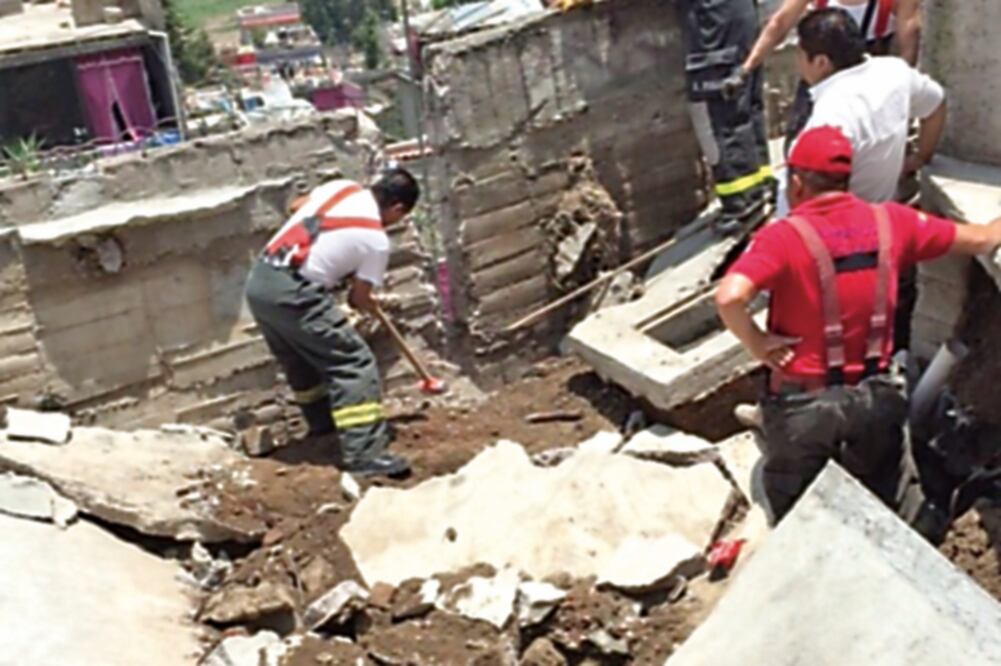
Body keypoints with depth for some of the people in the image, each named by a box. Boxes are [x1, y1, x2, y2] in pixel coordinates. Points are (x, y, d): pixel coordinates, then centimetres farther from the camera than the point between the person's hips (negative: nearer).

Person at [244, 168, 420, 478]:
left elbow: (297, 206, 31)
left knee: (303, 361, 26)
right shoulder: (377, 241, -4)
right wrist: (370, 304, 28)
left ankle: (324, 428, 43)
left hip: (259, 281, 9)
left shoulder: (342, 187, 13)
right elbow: (359, 298, 3)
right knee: (354, 363, -3)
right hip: (292, 294, -9)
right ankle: (363, 454, -8)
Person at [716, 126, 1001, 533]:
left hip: (804, 404, -4)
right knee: (903, 517, 25)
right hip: (876, 396, 4)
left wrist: (757, 344, -17)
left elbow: (728, 297, -36)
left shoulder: (784, 237, -19)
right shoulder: (890, 222, -4)